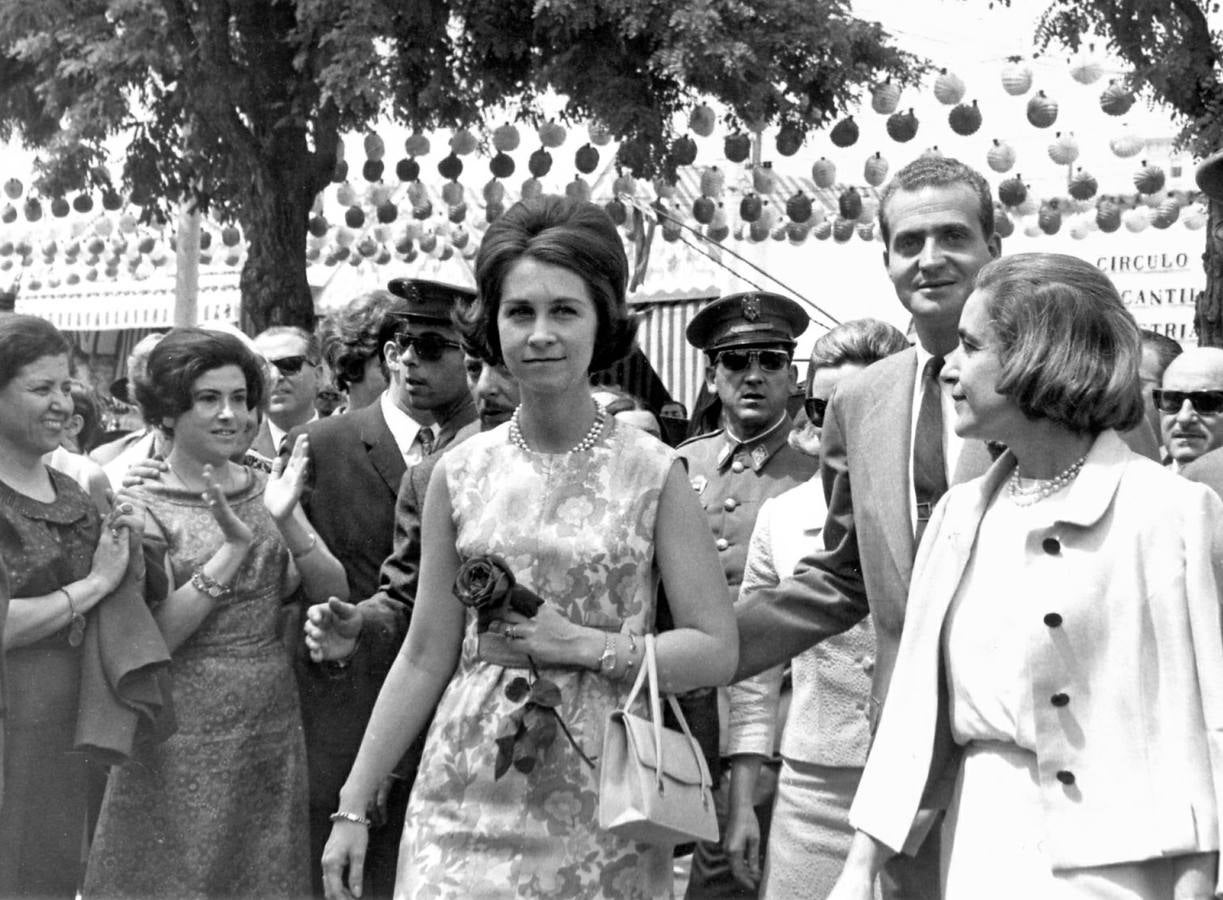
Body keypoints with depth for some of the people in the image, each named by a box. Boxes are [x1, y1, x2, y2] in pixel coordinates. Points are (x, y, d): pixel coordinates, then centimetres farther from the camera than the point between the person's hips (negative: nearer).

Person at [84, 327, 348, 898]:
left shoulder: (266, 489, 5)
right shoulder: (142, 505, -7)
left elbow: (335, 595, -1)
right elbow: (153, 638, -15)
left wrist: (288, 524, -16)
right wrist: (234, 546, -21)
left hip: (273, 730, 4)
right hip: (184, 740, -4)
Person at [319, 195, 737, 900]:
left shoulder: (652, 472, -3)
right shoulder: (459, 473, 3)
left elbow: (716, 651, -4)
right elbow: (425, 657, 8)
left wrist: (579, 643, -14)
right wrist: (353, 807, 7)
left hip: (602, 800, -1)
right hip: (468, 795, 2)